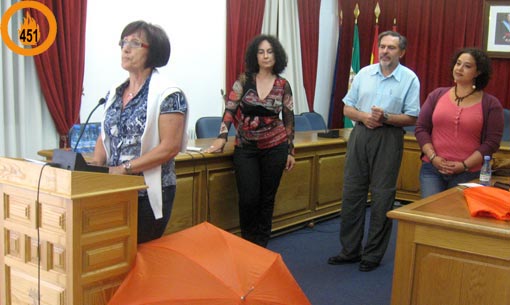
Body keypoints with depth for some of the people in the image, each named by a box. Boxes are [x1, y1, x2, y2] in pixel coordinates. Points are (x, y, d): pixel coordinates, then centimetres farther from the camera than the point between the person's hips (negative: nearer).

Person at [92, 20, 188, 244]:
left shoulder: (168, 95, -10)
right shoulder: (114, 93, 10)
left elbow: (170, 147, -17)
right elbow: (104, 137, 16)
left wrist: (124, 168, -18)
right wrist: (96, 166, -3)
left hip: (149, 194, -5)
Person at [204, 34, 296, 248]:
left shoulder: (283, 85, 1)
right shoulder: (244, 80, -2)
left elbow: (289, 119, 6)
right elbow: (230, 109, -6)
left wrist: (291, 151, 6)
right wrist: (221, 138, -18)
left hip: (275, 147, 1)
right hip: (245, 148, -1)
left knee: (267, 198, 7)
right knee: (248, 198, -4)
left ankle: (261, 244, 23)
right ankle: (248, 244, 20)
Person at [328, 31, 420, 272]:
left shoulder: (409, 79, -1)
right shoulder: (364, 73, 10)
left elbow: (412, 118, -5)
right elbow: (347, 108, 10)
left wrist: (385, 118, -19)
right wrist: (363, 116, -10)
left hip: (388, 140, -3)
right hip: (360, 135, 4)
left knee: (382, 197, 1)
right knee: (352, 193, 7)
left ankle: (373, 254, 14)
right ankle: (350, 250, 19)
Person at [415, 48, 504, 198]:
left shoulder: (491, 104, 1)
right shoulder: (437, 95, 7)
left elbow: (492, 142, -3)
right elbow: (421, 128, 6)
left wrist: (464, 165, -11)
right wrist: (433, 157, -6)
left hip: (468, 174, -2)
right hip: (432, 169, 2)